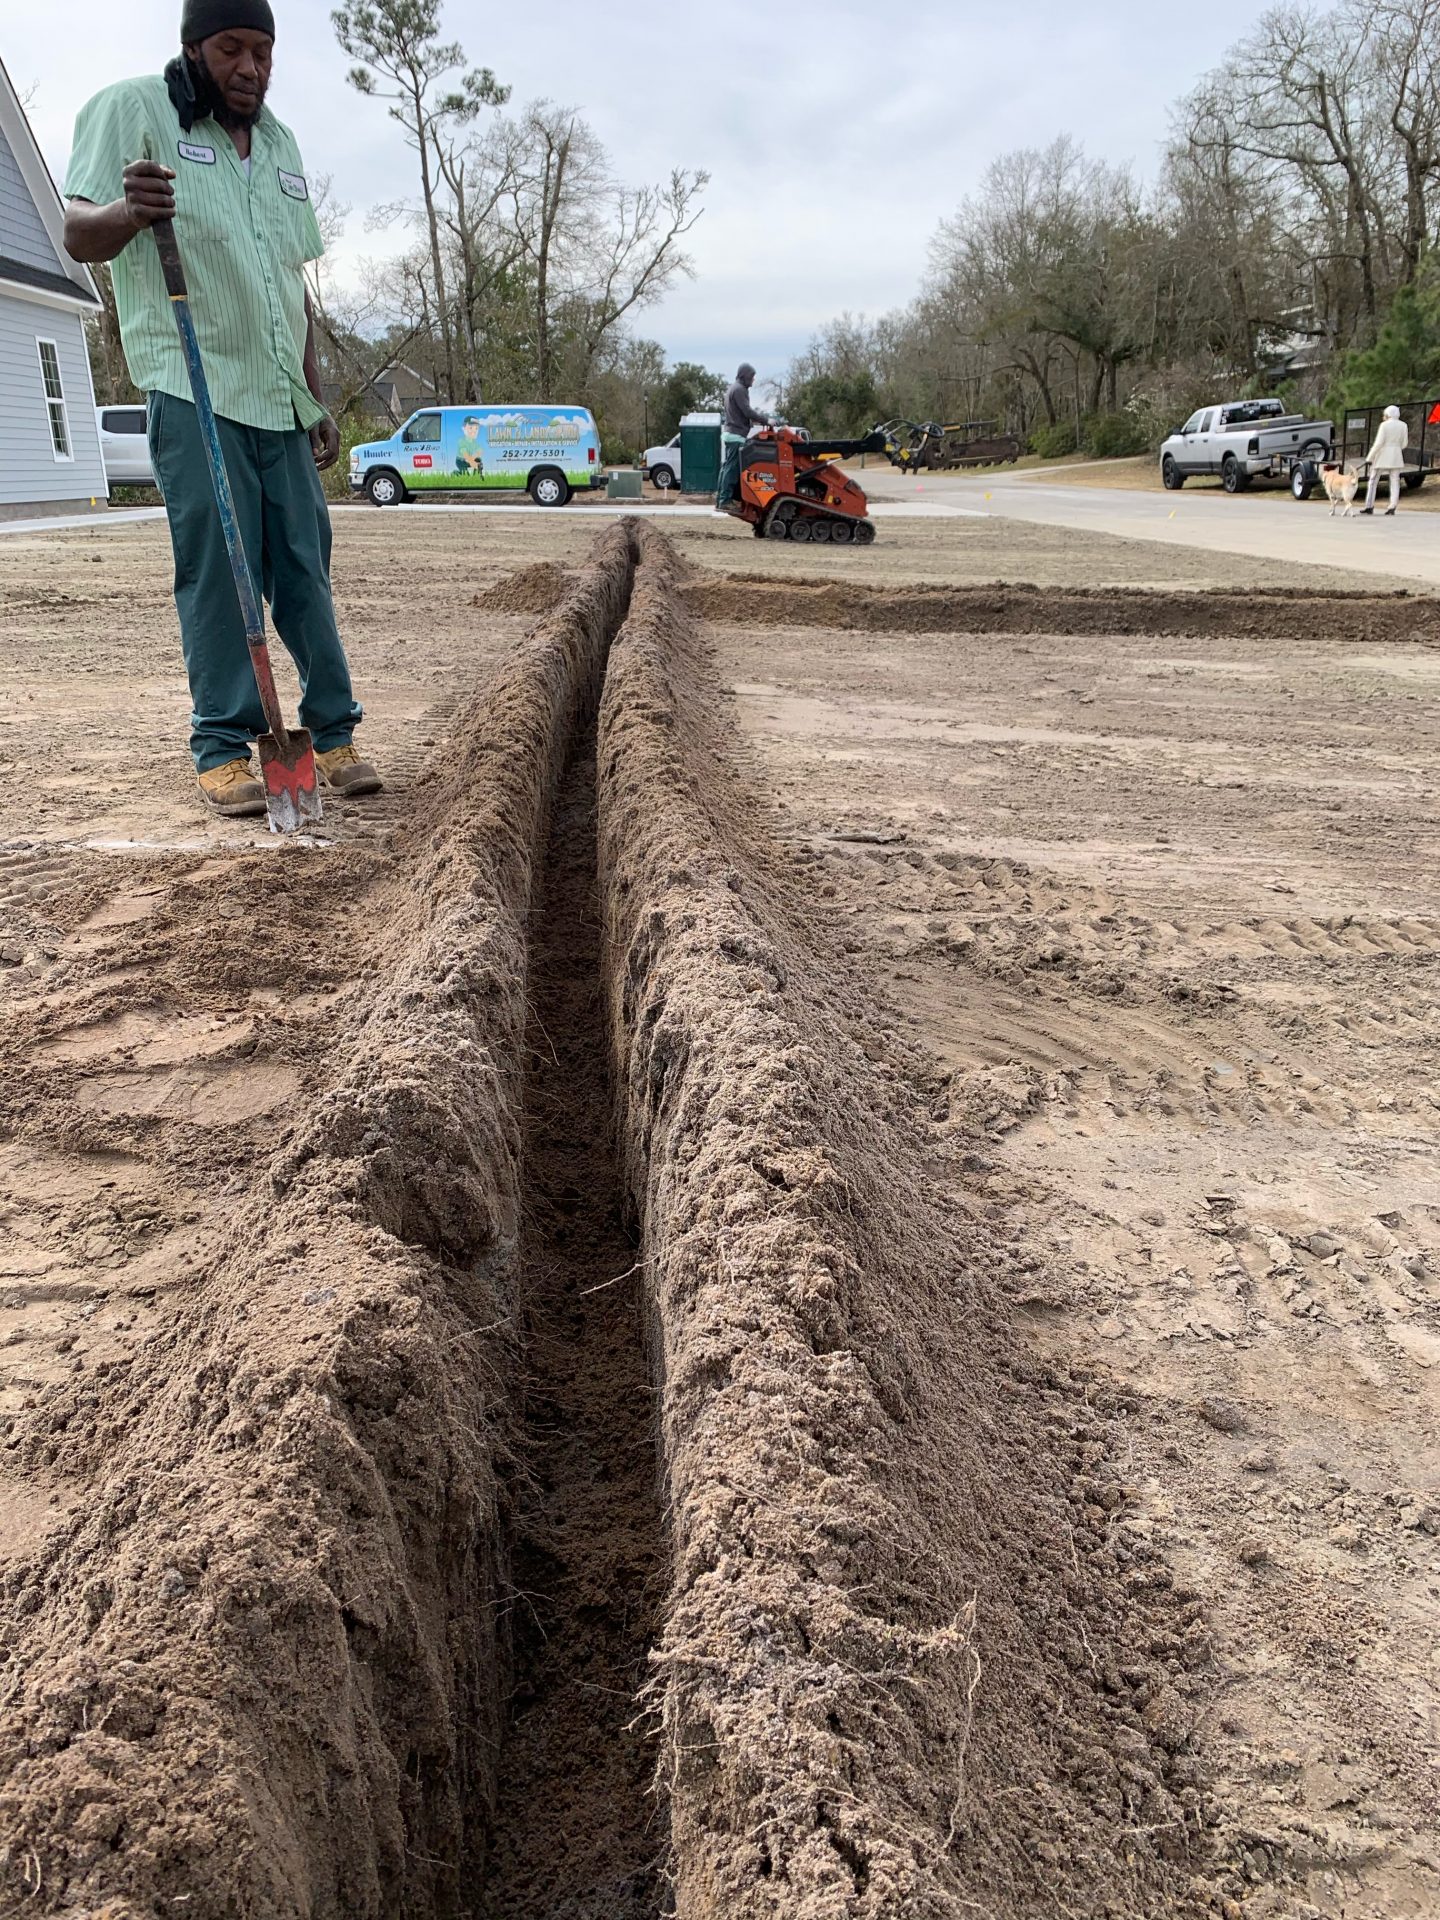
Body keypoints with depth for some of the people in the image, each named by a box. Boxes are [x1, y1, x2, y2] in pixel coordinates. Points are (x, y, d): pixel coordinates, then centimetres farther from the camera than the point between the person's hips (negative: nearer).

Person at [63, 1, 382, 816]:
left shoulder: (281, 142, 21)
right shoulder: (131, 109, 3)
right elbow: (79, 236, -3)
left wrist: (318, 401, 18)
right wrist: (128, 210, -26)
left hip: (280, 397, 5)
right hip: (192, 388, -5)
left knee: (305, 567, 1)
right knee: (216, 570, -10)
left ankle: (334, 734, 5)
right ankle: (223, 749, -6)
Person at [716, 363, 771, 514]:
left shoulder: (735, 388, 21)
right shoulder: (740, 389, -11)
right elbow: (747, 411, -18)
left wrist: (752, 419, 15)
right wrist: (765, 420, -11)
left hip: (730, 432, 10)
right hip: (736, 434, -10)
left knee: (727, 467, 9)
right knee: (732, 468, -12)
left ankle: (721, 500, 9)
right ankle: (725, 501, -15)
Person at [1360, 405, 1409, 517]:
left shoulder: (1384, 425, -9)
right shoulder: (1403, 425, 4)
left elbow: (1379, 443, -15)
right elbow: (1404, 444, 6)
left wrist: (1370, 457, -9)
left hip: (1382, 456, -4)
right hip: (1396, 457, 4)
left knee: (1373, 480, 5)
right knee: (1394, 482, 4)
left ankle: (1369, 506, 2)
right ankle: (1392, 506, -6)